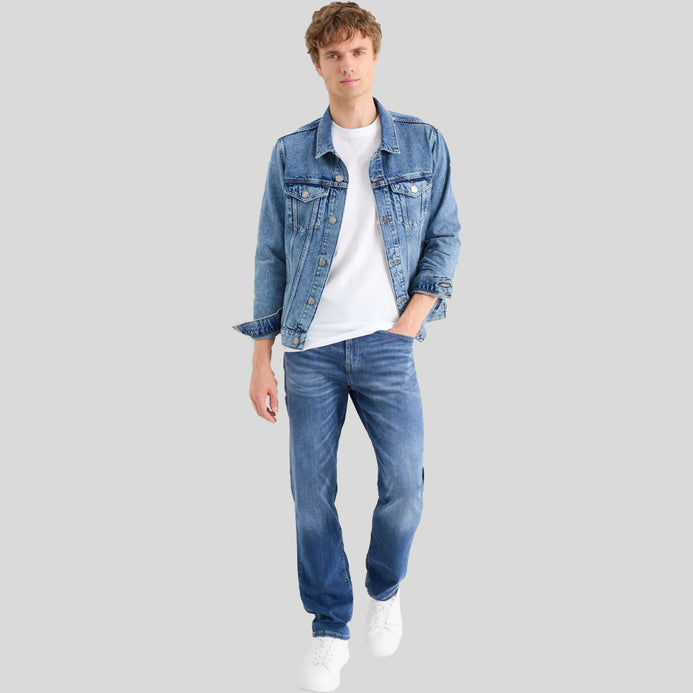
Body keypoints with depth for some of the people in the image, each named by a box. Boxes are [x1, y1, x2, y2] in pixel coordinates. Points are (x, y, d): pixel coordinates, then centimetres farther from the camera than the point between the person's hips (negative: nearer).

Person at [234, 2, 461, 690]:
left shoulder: (423, 144, 3)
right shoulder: (291, 154, 3)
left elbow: (446, 236, 7)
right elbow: (271, 256, 6)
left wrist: (412, 318, -5)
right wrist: (260, 358, 4)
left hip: (386, 346, 0)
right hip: (311, 348, 1)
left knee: (404, 487, -3)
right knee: (312, 493, 4)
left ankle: (385, 589, 28)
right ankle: (330, 630, 22)